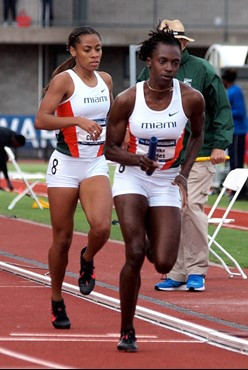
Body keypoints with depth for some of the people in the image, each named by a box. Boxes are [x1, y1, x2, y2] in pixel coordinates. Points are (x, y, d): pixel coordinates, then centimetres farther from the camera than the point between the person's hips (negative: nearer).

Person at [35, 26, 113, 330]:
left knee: (101, 227, -21)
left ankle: (87, 260, 13)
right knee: (62, 238, 3)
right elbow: (41, 120, -19)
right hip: (65, 165, -3)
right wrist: (77, 121, -29)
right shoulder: (64, 80, -9)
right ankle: (57, 302, 20)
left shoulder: (105, 80, 7)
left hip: (96, 166, 3)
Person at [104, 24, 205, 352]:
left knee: (164, 264, -8)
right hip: (131, 179, -1)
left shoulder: (191, 99, -11)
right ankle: (127, 332, -3)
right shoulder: (127, 100, -14)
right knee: (135, 254, -17)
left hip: (167, 183, 2)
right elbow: (111, 149, -4)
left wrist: (184, 172, -3)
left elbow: (197, 135, 10)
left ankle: (155, 238, 32)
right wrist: (136, 159, -24)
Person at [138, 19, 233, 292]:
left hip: (197, 155, -4)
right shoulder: (149, 74, 10)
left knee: (192, 208, -11)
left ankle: (196, 270, 0)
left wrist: (220, 145, -5)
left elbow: (221, 109, 2)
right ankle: (177, 274, 9)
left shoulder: (202, 70, 0)